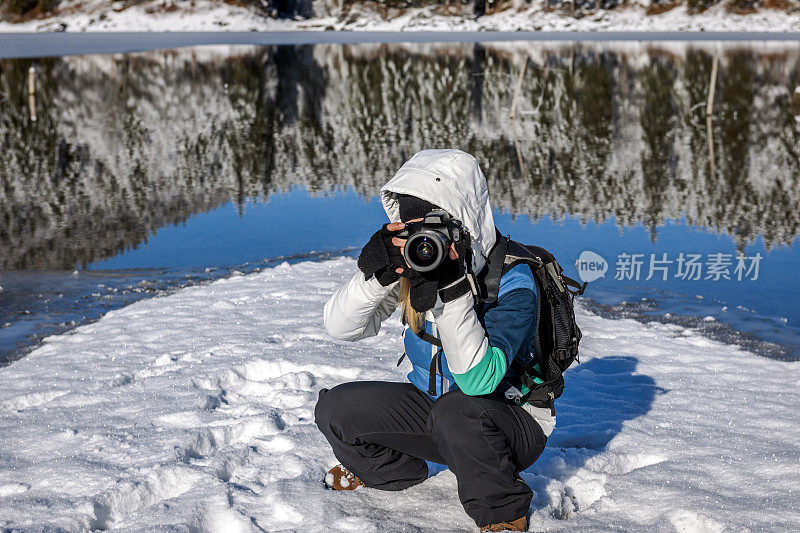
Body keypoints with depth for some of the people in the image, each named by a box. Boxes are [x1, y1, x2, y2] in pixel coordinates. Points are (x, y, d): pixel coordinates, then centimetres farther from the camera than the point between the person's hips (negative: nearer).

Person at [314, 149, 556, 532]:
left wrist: (450, 292, -44)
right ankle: (391, 470, 23)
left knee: (455, 410, -39)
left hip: (510, 418, -6)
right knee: (334, 409, -9)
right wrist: (376, 276, -31)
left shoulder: (510, 281, -25)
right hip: (432, 405, 6)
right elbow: (341, 327, -13)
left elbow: (479, 380, -37)